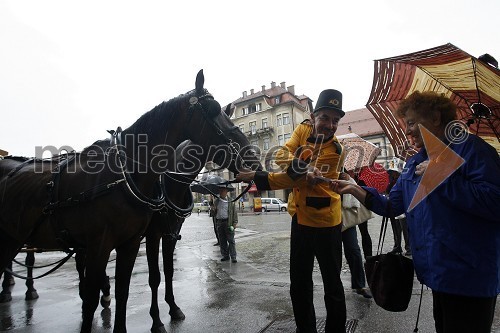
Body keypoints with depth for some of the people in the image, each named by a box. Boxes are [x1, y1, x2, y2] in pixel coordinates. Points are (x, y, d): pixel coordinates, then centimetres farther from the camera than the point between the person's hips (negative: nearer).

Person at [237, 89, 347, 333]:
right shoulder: (304, 128, 0)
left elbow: (291, 178, -22)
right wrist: (300, 164, -30)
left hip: (325, 222, -5)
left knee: (332, 283, 10)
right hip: (300, 218, 5)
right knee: (299, 285, 16)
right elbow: (282, 155, -10)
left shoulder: (335, 151, -18)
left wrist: (255, 177, -23)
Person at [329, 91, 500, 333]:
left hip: (469, 277, -7)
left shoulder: (469, 147, -12)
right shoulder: (414, 163, 11)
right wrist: (354, 190, -2)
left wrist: (442, 178, -22)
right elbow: (392, 206, 9)